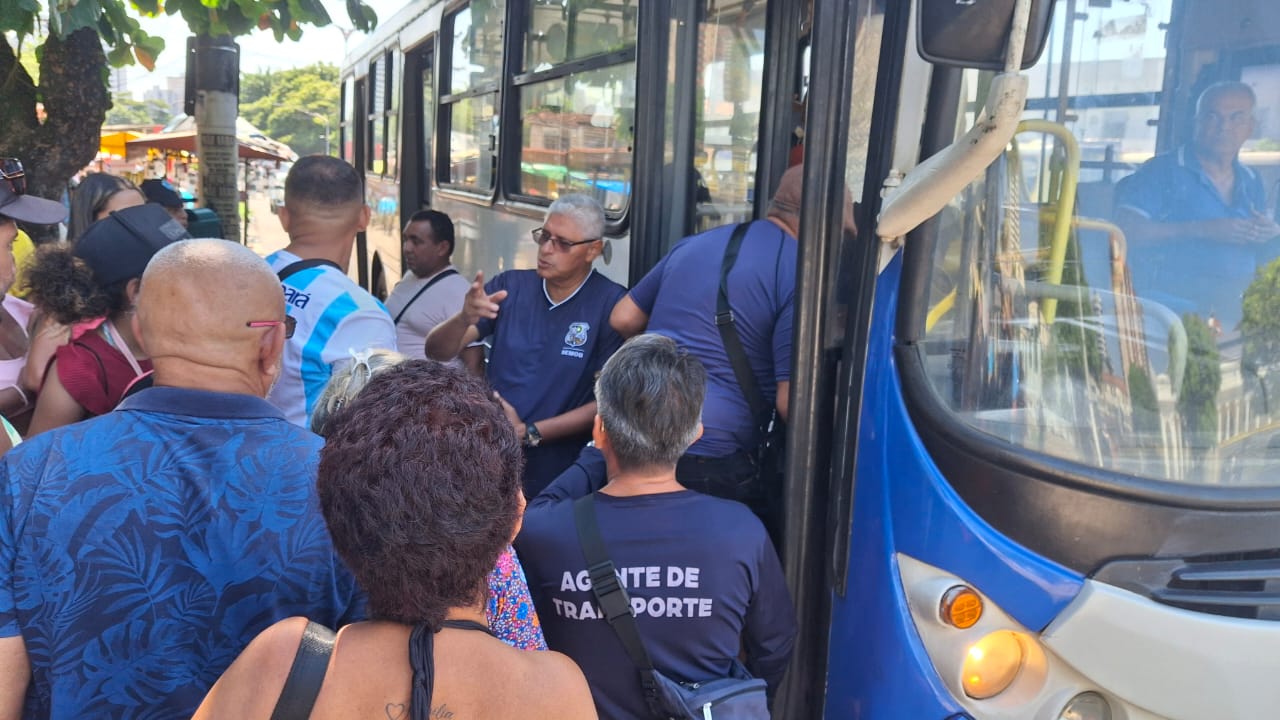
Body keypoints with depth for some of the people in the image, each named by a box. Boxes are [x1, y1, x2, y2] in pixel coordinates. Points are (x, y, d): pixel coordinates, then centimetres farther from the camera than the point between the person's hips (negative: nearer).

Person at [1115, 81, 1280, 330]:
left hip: (1236, 309, 6)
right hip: (1171, 307, -6)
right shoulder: (1163, 171, 0)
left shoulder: (1252, 185, 19)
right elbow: (1126, 231, -13)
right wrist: (1202, 230, -16)